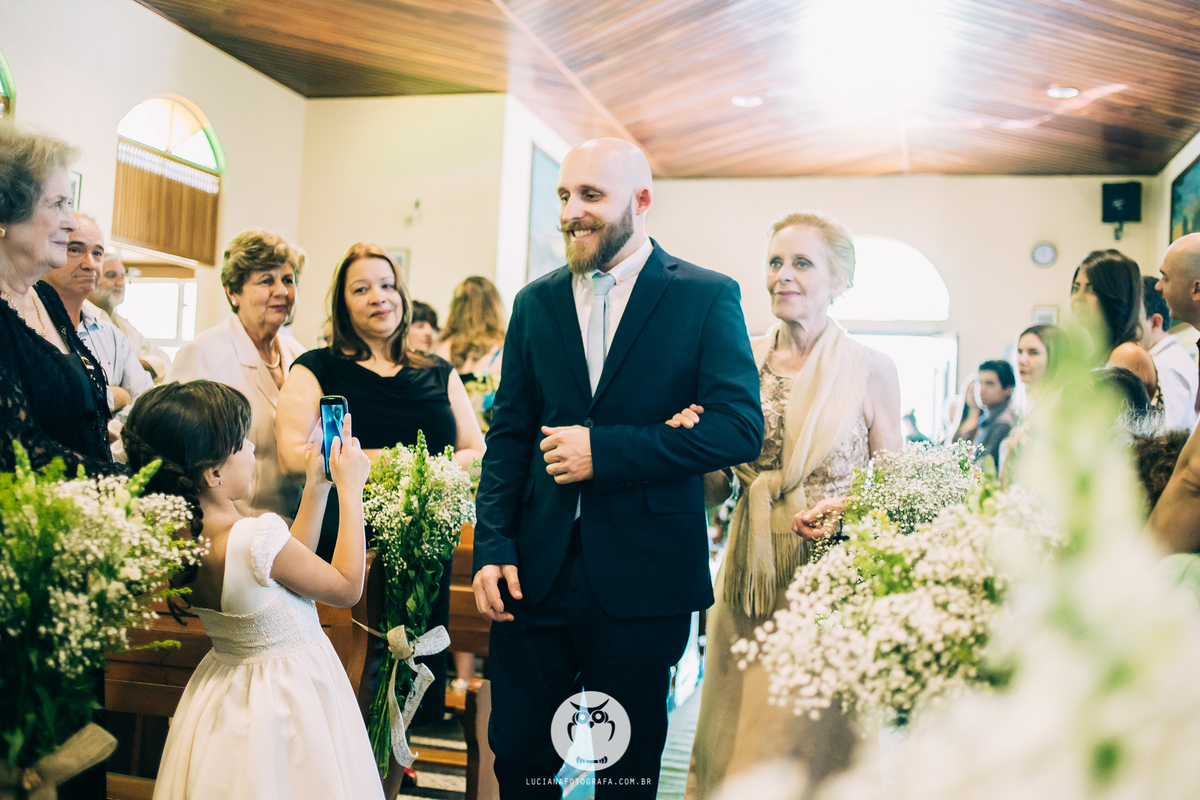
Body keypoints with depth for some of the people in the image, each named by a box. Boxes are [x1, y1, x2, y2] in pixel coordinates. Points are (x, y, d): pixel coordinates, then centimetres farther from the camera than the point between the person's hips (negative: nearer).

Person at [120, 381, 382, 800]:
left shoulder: (188, 533, -6)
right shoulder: (255, 536, -31)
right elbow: (347, 587, -16)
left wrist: (316, 486, 7)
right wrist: (350, 489, -12)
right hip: (289, 698, -8)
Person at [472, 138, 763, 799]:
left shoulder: (707, 298, -3)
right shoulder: (535, 303, 10)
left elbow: (740, 427, -12)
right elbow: (508, 434, 9)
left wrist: (606, 450, -17)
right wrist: (493, 546, -2)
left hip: (642, 574, -3)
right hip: (537, 567, 3)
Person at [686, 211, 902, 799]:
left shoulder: (871, 369, -3)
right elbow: (718, 485, 10)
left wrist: (847, 510, -16)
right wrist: (696, 443, -11)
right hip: (750, 573, 3)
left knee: (810, 745, 4)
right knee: (732, 736, 10)